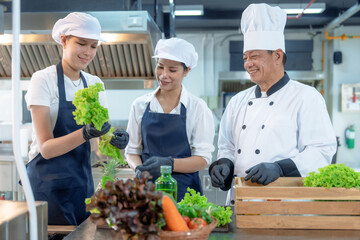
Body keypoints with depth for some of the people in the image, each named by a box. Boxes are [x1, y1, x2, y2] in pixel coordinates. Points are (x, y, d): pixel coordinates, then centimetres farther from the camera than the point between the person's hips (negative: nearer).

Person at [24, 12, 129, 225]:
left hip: (83, 182, 5)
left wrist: (115, 139, -21)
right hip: (49, 183, -5)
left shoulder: (94, 84, 6)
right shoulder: (44, 79, -10)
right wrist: (85, 134, -32)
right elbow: (46, 148, -17)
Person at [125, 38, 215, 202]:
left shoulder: (197, 107, -1)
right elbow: (132, 150, 12)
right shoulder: (140, 105, 8)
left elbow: (203, 159, -4)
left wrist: (169, 163, -19)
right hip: (147, 188, 2)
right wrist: (139, 168, -9)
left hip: (184, 191, -2)